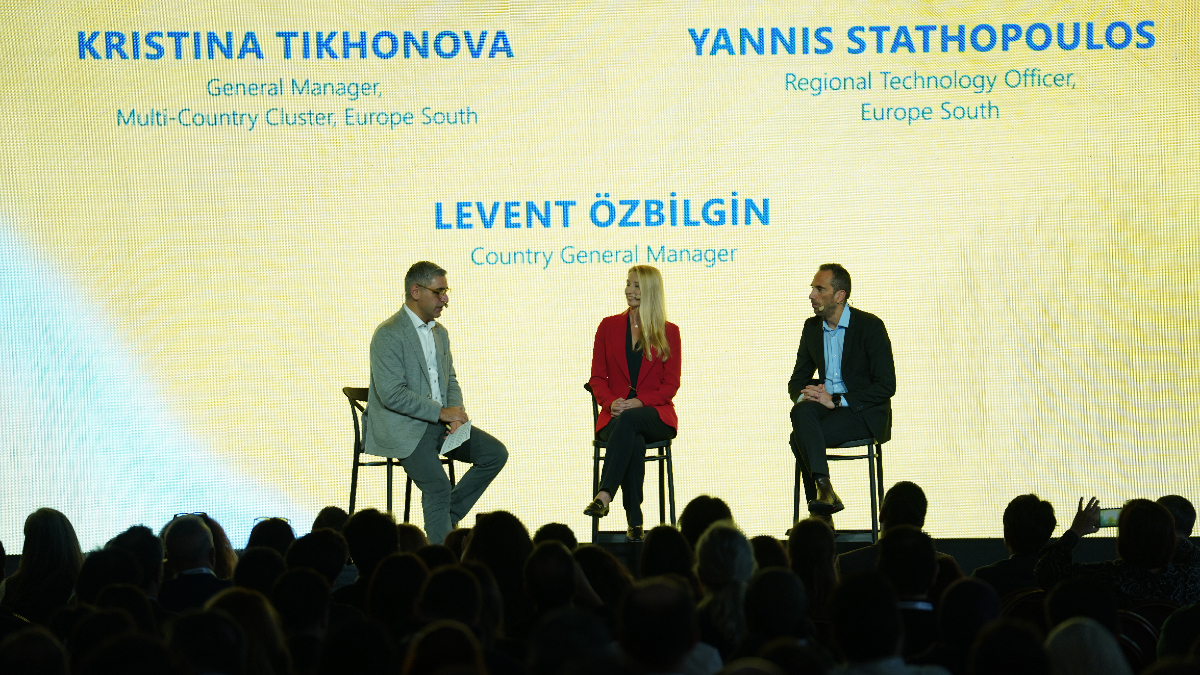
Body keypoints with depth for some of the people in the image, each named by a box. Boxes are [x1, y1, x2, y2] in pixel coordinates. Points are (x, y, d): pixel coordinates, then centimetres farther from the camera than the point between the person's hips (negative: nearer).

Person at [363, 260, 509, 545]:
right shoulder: (389, 335, -14)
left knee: (496, 453, -7)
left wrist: (456, 417, -2)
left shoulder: (439, 332, 13)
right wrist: (441, 412, -19)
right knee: (438, 487, -27)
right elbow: (392, 394, -22)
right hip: (402, 429, -8)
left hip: (438, 423, 8)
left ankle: (449, 514, 2)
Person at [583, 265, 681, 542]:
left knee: (628, 420, -38)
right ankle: (634, 522, -38)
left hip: (655, 414, -1)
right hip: (615, 415, 1)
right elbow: (597, 377, 10)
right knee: (634, 442, -35)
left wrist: (641, 402, -14)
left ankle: (604, 497, -48)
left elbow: (670, 384, 4)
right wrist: (610, 402, -12)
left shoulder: (668, 332, 9)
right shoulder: (609, 326, 14)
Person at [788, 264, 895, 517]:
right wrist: (803, 395, -11)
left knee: (799, 439, -31)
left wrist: (836, 400, -21)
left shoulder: (870, 325, -9)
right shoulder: (812, 327, 11)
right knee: (801, 411, -33)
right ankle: (824, 489, -44)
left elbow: (886, 386, -14)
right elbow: (797, 381, 16)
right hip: (827, 404, 5)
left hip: (864, 413, -5)